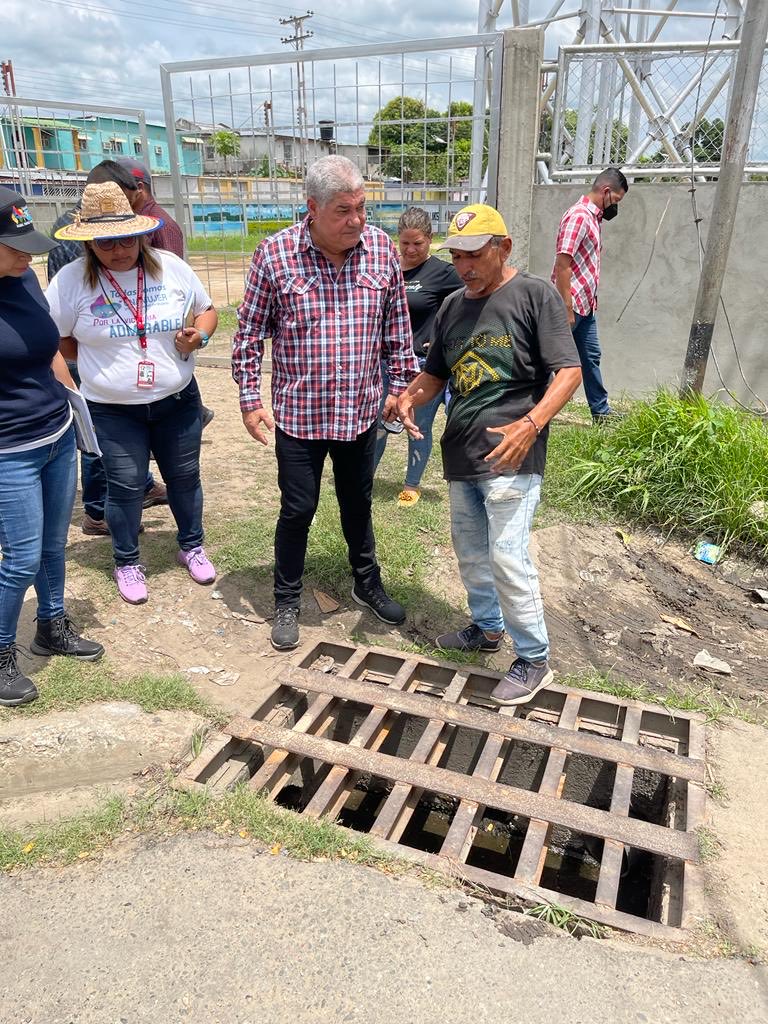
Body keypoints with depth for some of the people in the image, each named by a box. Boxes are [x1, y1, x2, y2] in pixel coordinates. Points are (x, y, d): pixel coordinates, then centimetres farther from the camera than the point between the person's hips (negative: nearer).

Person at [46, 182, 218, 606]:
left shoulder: (171, 267, -4)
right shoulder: (71, 281, -9)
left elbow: (207, 311, 9)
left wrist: (199, 335, -12)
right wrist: (100, 359, -5)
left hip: (178, 400, 2)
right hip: (112, 411, -2)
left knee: (185, 476, 14)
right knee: (125, 486, 6)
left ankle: (192, 545, 37)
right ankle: (127, 562, 28)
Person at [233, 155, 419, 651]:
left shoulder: (383, 249, -3)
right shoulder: (275, 253, -10)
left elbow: (397, 327, 7)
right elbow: (250, 332, -3)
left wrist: (402, 387, 7)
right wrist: (250, 400, -5)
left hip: (361, 411, 3)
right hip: (298, 413, -2)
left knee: (358, 503, 18)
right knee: (297, 509, 8)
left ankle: (367, 582, 41)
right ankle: (287, 601, 28)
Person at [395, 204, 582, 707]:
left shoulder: (535, 294, -6)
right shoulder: (452, 307, 13)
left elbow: (569, 372, -11)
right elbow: (435, 374, 21)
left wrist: (530, 424, -26)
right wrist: (409, 399, -2)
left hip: (510, 456, -7)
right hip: (461, 455, 7)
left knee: (507, 556, -9)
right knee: (470, 551, 17)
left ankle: (534, 659, 9)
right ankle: (487, 627, 39)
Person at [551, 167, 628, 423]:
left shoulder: (594, 217, 15)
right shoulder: (578, 216, -15)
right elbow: (562, 265, -21)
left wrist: (592, 297, 19)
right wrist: (567, 308, -23)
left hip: (585, 305, 10)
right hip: (570, 305, -10)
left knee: (591, 357, 13)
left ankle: (600, 411, 22)